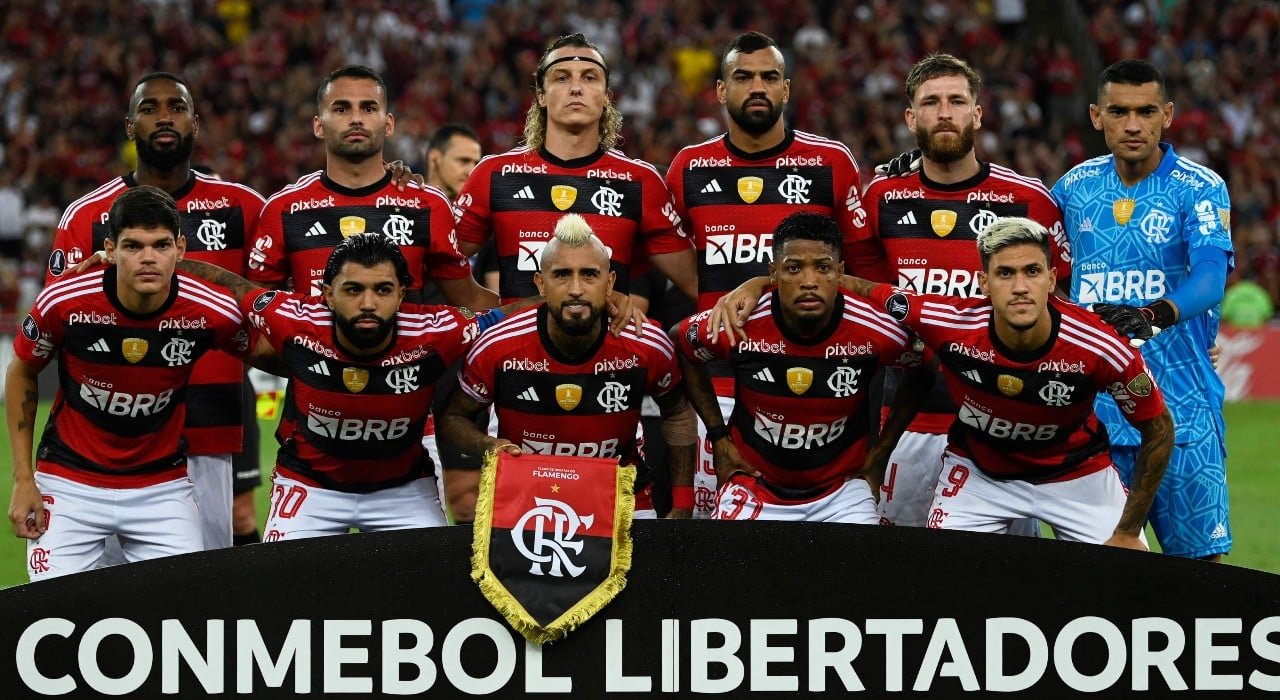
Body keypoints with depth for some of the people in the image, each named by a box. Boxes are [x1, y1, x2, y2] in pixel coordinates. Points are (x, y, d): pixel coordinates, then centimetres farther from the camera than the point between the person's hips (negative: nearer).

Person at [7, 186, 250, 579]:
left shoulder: (211, 313, -17)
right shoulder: (64, 303, -18)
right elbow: (21, 375, 1)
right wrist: (23, 479, -1)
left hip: (163, 486, 1)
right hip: (69, 483, -1)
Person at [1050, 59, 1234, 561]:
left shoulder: (1200, 189, -4)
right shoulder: (1075, 186, 9)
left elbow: (1211, 277, -20)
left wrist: (1154, 314, -37)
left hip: (1181, 408, -4)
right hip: (1092, 405, 4)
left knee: (1199, 558, -6)